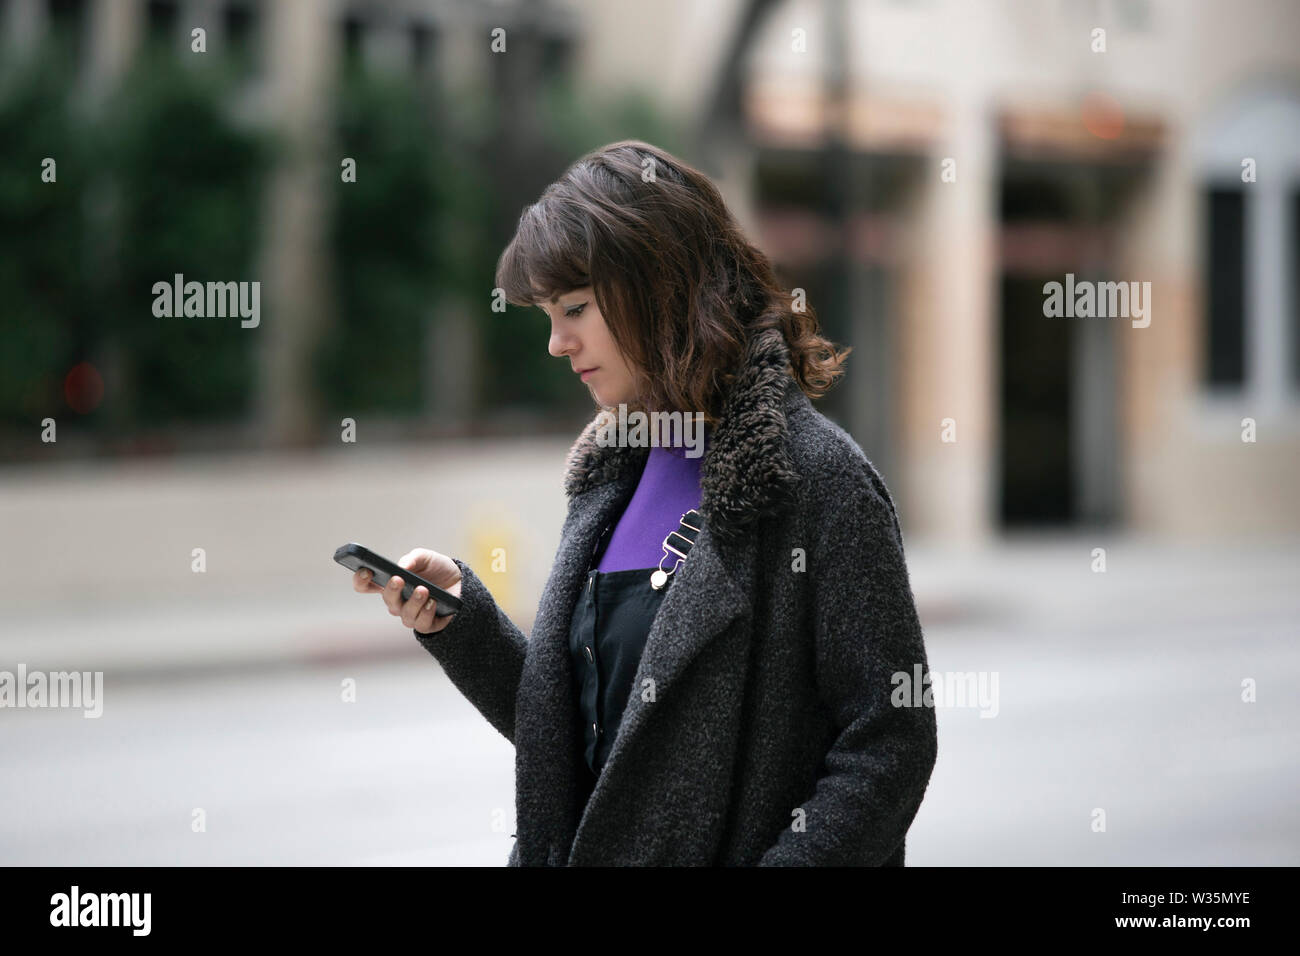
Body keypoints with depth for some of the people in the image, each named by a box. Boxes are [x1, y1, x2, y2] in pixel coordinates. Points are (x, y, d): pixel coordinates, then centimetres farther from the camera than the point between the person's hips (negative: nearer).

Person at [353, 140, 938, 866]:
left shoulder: (817, 477, -13)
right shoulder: (610, 473, 8)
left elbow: (887, 748, -15)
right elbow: (562, 727, 12)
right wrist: (458, 613, -1)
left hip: (736, 849, -6)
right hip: (578, 852, 6)